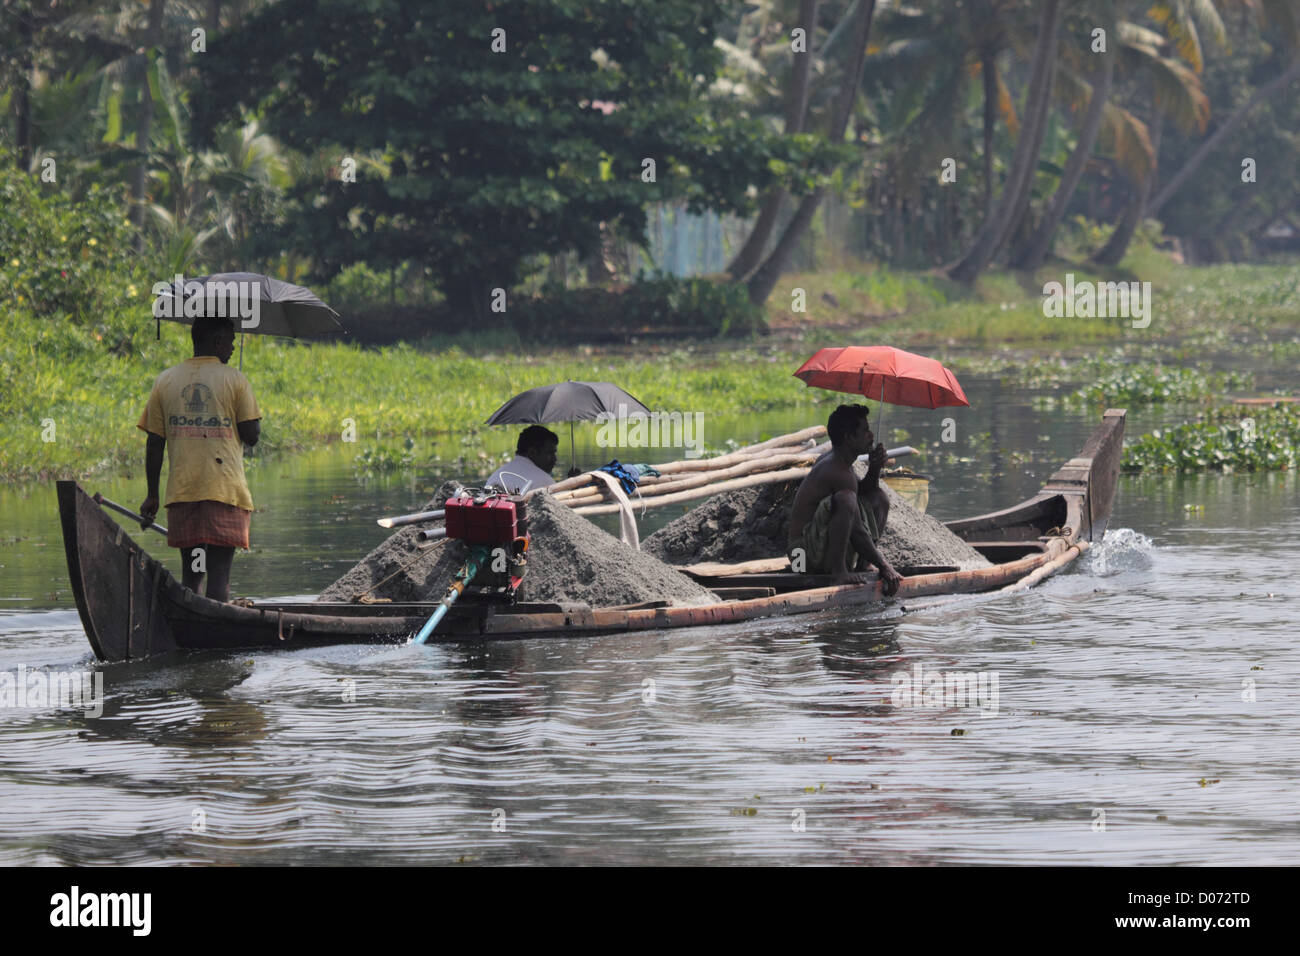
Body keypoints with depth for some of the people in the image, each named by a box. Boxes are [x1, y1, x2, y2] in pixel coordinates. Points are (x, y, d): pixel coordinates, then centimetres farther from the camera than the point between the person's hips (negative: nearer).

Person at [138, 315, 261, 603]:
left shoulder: (166, 381, 8)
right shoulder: (234, 380, -2)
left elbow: (154, 443, 7)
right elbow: (251, 436, -4)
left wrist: (152, 495, 12)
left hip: (181, 492, 3)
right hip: (225, 490, -3)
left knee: (190, 573, 11)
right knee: (219, 573, -5)